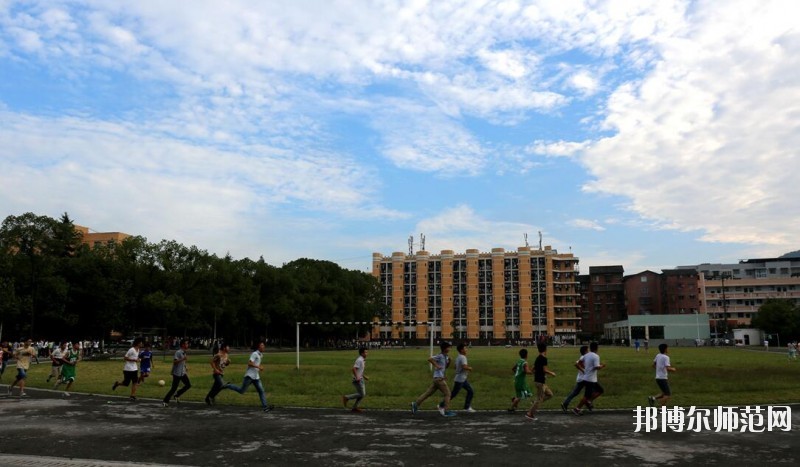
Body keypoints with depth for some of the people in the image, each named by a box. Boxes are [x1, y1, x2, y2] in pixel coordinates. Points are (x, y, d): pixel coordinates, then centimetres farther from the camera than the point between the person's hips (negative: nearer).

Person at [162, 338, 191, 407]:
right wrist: (183, 359, -34)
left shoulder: (184, 352, 11)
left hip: (182, 373, 8)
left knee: (188, 385, 3)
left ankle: (176, 395, 17)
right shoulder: (178, 352, -17)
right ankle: (165, 401, 11)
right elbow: (174, 361, -27)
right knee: (174, 388, -3)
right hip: (177, 373, -8)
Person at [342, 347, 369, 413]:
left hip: (360, 379, 10)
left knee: (363, 394, 9)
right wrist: (357, 377, -26)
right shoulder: (359, 360, -17)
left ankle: (355, 407, 13)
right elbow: (353, 369, -27)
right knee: (361, 394, -8)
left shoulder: (362, 360, 14)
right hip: (357, 380, -10)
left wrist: (364, 377, 20)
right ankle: (346, 398, -1)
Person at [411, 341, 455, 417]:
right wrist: (437, 366, -18)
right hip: (439, 378, -9)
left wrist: (449, 361, 5)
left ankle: (416, 404, 10)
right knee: (447, 393, -4)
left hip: (439, 378, 9)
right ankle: (447, 411, -1)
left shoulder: (445, 357, 16)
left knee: (428, 392, 9)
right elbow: (429, 359, -23)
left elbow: (446, 367, 24)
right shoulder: (439, 356, -12)